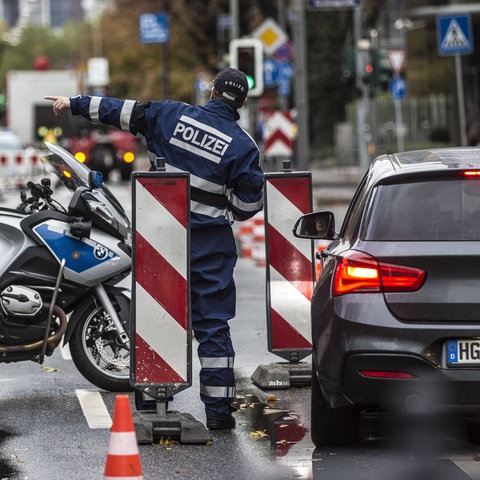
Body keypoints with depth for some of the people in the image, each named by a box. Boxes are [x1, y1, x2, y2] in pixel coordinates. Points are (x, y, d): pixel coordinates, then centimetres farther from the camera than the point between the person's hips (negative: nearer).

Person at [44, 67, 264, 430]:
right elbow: (249, 203, -4)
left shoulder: (172, 114, 1)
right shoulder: (243, 145, -4)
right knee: (213, 324, 2)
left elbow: (124, 112, 8)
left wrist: (75, 104, 20)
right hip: (210, 243, -2)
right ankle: (219, 409, -2)